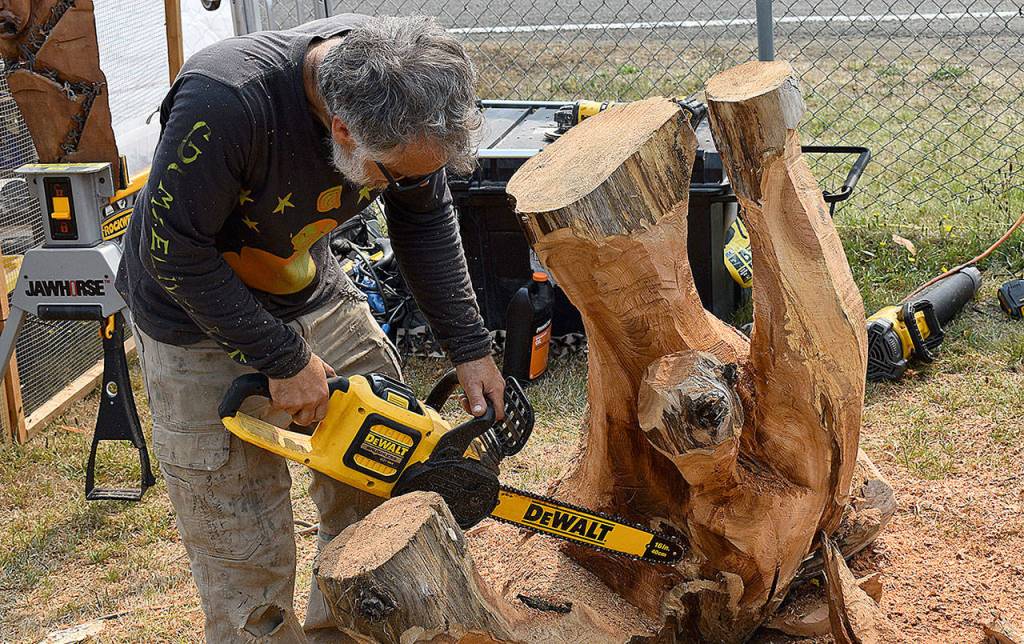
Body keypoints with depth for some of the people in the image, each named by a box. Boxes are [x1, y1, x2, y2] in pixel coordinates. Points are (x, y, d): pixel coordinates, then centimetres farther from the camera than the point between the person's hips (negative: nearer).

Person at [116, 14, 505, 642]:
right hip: (199, 319, -5)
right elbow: (173, 251, -27)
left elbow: (424, 219, -3)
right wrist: (284, 361, -22)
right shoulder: (226, 102, -38)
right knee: (250, 569, -2)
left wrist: (470, 347, -7)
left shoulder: (402, 89, -19)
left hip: (310, 291, 5)